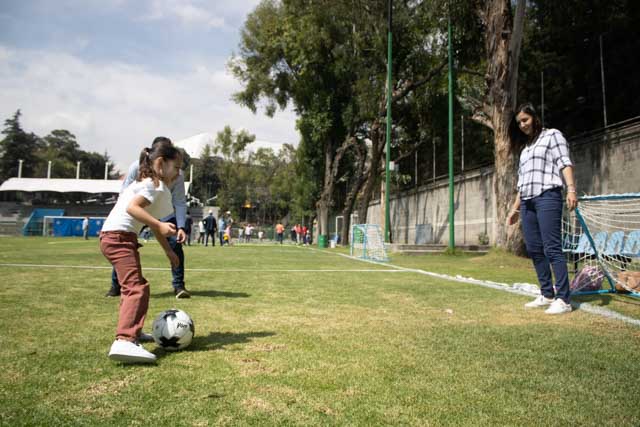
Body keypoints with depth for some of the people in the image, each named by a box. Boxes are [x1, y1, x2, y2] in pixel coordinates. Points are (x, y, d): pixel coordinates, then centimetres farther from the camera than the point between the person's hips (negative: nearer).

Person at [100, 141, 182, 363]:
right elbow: (132, 207, -24)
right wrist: (159, 225, -30)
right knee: (137, 287, -23)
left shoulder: (149, 184, 23)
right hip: (119, 236, -11)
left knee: (132, 285, 26)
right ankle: (124, 341, -36)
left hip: (112, 236, 11)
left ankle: (131, 330, 41)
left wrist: (168, 250, 28)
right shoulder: (156, 185, -8)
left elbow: (154, 226, 26)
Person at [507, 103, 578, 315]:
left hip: (547, 196, -7)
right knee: (534, 249, 3)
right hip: (527, 202, 7)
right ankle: (547, 294, 9)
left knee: (552, 248, -13)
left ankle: (563, 299, -11)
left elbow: (564, 162, -5)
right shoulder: (525, 147, 26)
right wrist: (515, 208, 24)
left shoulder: (552, 135, 8)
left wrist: (571, 189, -20)